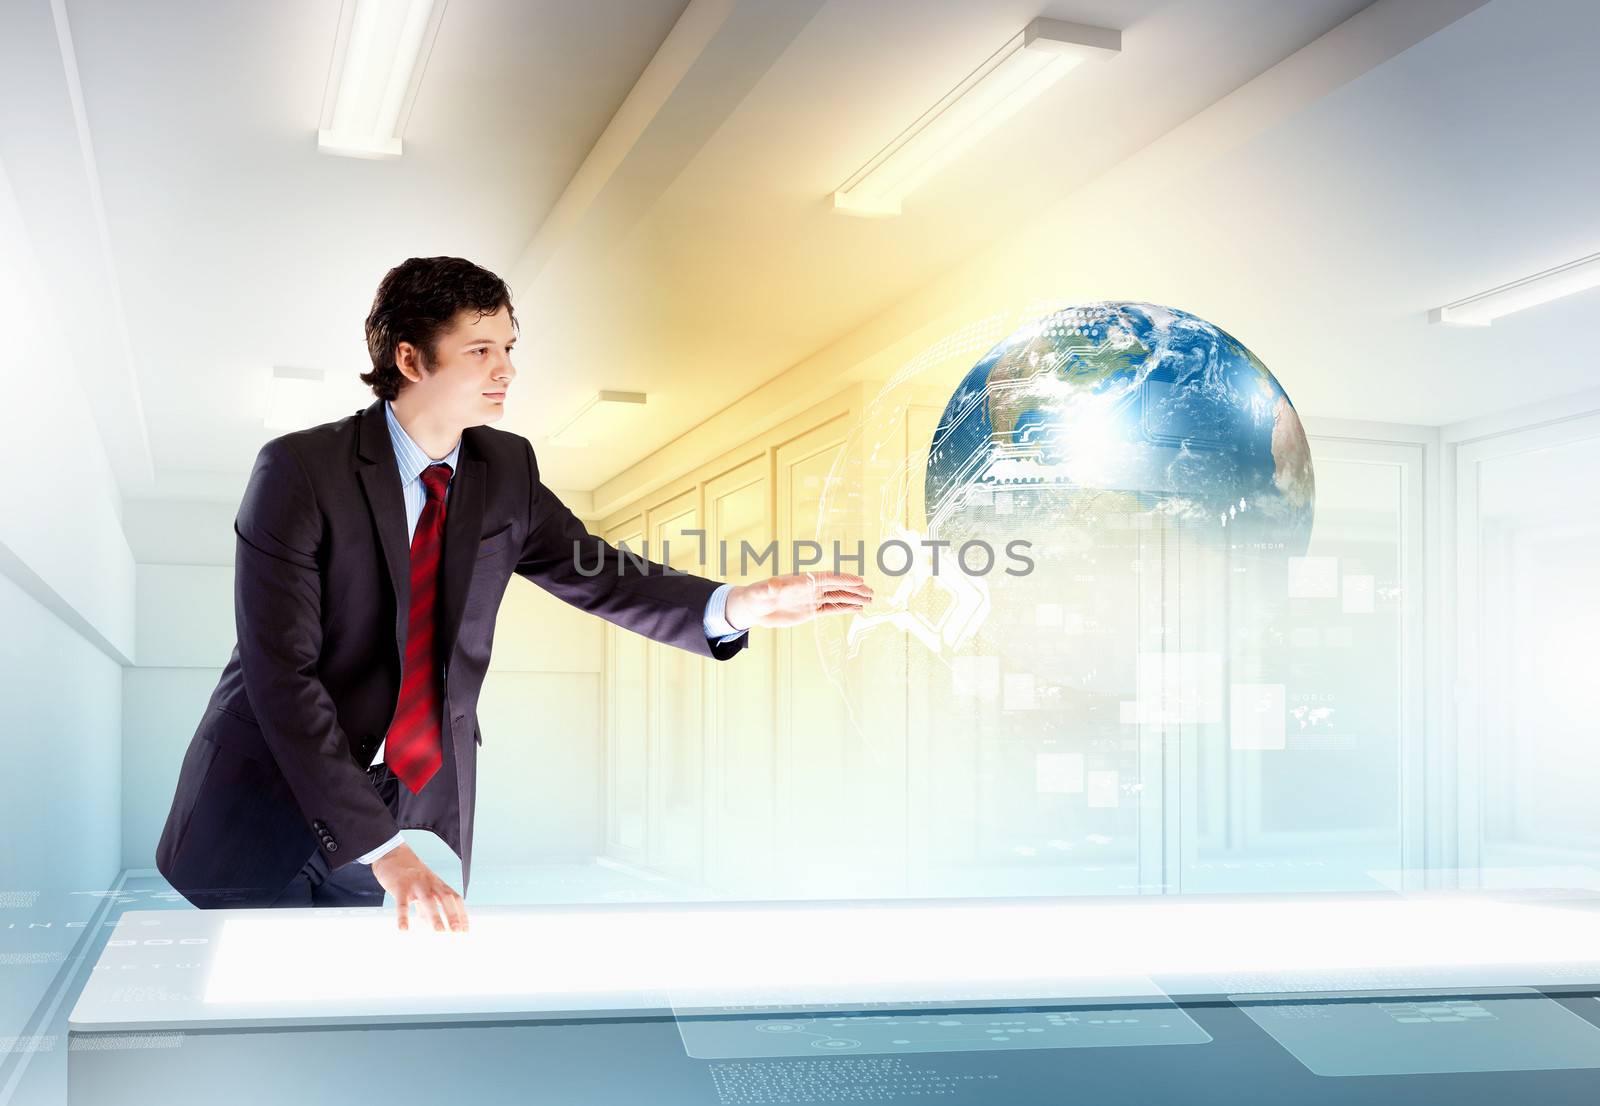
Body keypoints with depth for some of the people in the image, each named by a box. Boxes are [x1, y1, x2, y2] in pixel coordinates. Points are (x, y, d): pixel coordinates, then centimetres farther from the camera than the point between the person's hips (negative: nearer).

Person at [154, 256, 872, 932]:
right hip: (272, 817, -4)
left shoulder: (507, 471, 1)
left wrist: (735, 605, -11)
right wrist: (383, 852, -28)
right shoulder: (299, 470, -16)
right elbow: (282, 673, -22)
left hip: (420, 807, 4)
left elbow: (595, 573, 9)